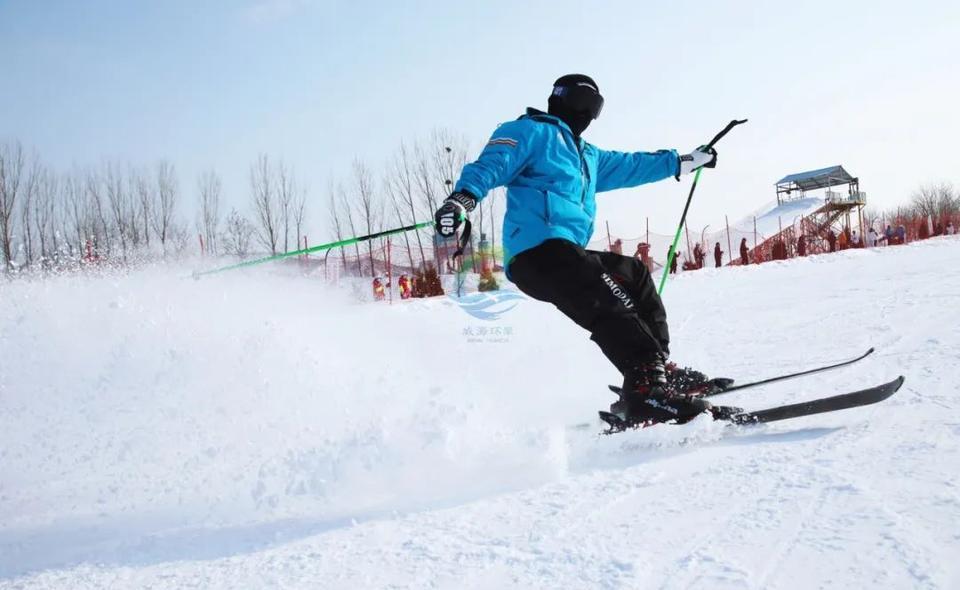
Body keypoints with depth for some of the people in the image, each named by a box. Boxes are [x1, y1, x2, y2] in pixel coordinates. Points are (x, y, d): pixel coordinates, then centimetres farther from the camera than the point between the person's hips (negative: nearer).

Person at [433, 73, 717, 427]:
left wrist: (685, 161, 51)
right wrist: (463, 198, -29)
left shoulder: (587, 156, 34)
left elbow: (630, 166, 44)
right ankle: (645, 391, -38)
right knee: (613, 310, -25)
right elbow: (490, 166, -9)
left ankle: (658, 367, 23)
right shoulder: (531, 131, 6)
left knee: (635, 274, 23)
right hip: (538, 249, -11)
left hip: (566, 253, 11)